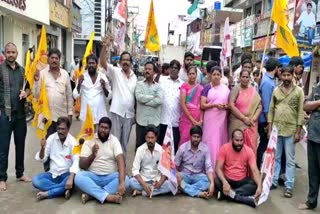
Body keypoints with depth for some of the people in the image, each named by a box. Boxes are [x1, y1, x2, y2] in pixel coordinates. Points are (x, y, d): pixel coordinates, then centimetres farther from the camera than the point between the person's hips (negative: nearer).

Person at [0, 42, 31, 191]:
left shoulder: (22, 70, 10)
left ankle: (20, 173, 26)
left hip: (20, 113, 4)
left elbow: (28, 86, 18)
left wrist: (26, 92, -3)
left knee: (20, 145, 12)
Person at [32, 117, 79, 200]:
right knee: (35, 180, -22)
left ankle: (47, 194, -25)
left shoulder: (72, 142, -12)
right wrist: (42, 148, -20)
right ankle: (65, 189, -25)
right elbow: (42, 159, 1)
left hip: (66, 174, -3)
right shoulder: (51, 138, -3)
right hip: (52, 173, 3)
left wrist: (71, 178, -38)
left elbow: (76, 162, -23)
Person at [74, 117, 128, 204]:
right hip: (92, 176, 0)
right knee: (78, 177, -29)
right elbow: (82, 165, -6)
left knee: (125, 180, -28)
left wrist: (122, 182, -32)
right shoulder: (89, 140, -1)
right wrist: (92, 155, -26)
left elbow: (121, 161, -17)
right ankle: (108, 196, -34)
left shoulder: (114, 140, -3)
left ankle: (90, 194, -29)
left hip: (110, 177, 0)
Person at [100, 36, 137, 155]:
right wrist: (105, 47, -32)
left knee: (125, 141, 14)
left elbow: (136, 96, 13)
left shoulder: (135, 77, 9)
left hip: (129, 114, 4)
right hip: (116, 112, -3)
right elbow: (103, 63, -18)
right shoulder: (115, 72, -1)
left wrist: (136, 114, 12)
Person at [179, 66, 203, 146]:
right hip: (187, 117, -3)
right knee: (185, 140, -5)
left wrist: (201, 120, -6)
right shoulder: (184, 86, 1)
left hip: (198, 119, 3)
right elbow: (182, 104, -7)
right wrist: (192, 119, -10)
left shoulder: (200, 87, 10)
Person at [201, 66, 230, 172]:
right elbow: (202, 105, -3)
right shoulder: (207, 88, 3)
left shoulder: (226, 88, 9)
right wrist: (214, 105, -16)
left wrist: (226, 106, -9)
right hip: (210, 119, -2)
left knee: (222, 142, 3)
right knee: (211, 143, -4)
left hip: (222, 119, 2)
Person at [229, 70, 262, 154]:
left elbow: (259, 106, 7)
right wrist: (244, 118, -12)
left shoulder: (253, 90, 11)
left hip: (251, 124, 3)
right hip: (237, 123, -3)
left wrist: (253, 118, -8)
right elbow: (231, 105, -10)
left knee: (251, 147, 1)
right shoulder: (236, 89, 1)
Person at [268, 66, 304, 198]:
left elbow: (301, 112, -4)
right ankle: (273, 181, 23)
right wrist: (269, 129, 1)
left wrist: (298, 132, -8)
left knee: (290, 160, 5)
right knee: (275, 157, 12)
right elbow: (271, 110, 6)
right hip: (276, 129, 3)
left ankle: (289, 186, 13)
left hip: (291, 130, -2)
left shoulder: (298, 91, -1)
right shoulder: (276, 90, 6)